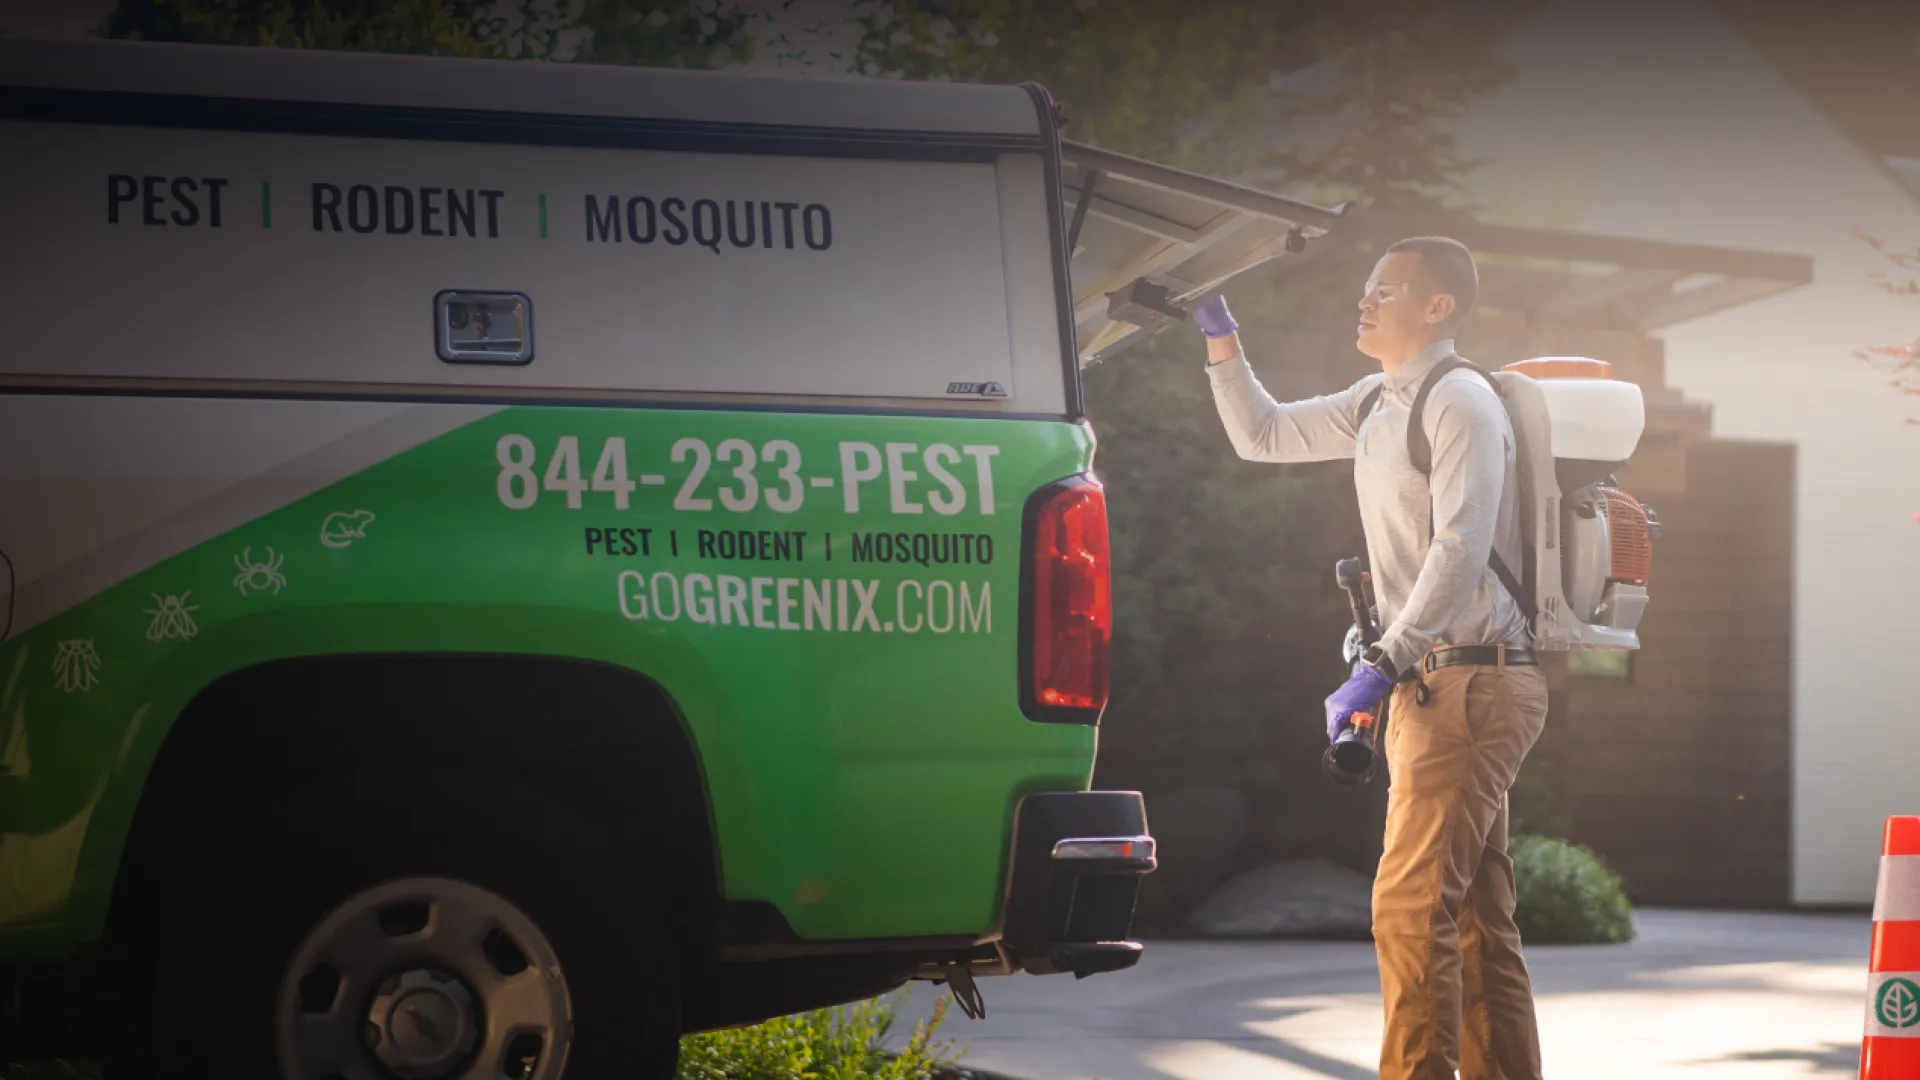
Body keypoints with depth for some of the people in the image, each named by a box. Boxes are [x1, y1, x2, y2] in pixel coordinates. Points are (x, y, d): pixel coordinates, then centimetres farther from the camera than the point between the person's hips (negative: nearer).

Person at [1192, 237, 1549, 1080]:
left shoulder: (1460, 403, -13)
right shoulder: (1378, 405, 17)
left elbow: (1460, 552, -23)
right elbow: (1261, 435, 29)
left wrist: (1380, 666, -29)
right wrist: (1220, 339, 16)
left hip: (1468, 684, -10)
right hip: (1431, 686, 10)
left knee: (1411, 905, -14)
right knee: (1476, 913, 11)